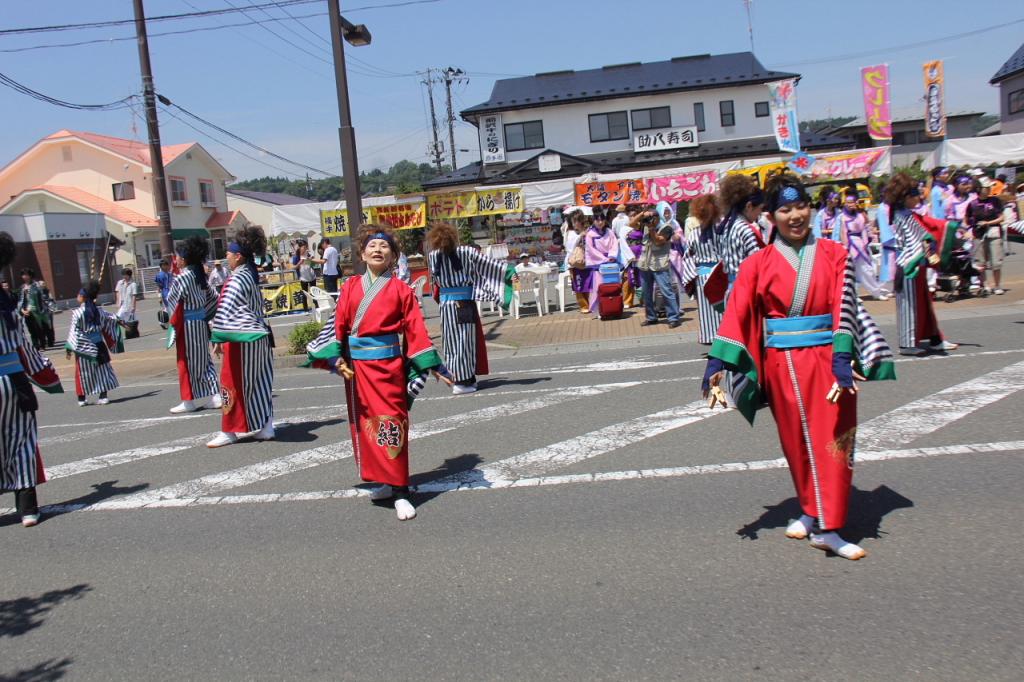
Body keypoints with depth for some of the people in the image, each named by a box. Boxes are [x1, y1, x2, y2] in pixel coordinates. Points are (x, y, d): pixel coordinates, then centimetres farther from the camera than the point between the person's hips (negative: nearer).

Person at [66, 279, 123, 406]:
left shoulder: (77, 313, -13)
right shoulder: (98, 310, 1)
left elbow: (73, 331, -13)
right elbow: (110, 318, 17)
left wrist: (69, 348, -8)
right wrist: (120, 321, 36)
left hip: (83, 347, -3)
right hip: (98, 344, 4)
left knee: (83, 372, 7)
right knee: (101, 369, 9)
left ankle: (82, 398, 14)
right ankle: (103, 396, 7)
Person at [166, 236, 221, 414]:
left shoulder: (181, 279, -16)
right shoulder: (201, 276, 5)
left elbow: (171, 301, -8)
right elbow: (213, 298, 10)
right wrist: (204, 314, 14)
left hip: (187, 325, -7)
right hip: (201, 323, 7)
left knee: (187, 361, 3)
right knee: (203, 359, 12)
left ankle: (190, 400, 11)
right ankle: (214, 396, 13)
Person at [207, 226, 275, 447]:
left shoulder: (237, 279, -15)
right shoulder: (251, 275, 12)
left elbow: (225, 311, -20)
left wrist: (217, 338, -19)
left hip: (242, 339, -9)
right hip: (259, 336, 9)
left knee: (234, 383, 0)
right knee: (259, 383, 10)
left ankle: (229, 431, 9)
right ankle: (265, 427, 14)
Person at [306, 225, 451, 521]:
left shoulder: (401, 290, -2)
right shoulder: (350, 287, 7)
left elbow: (415, 329, -4)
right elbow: (339, 324, 5)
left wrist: (433, 365, -6)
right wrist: (336, 358, -7)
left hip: (389, 364, -4)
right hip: (357, 365, 4)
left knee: (391, 423, -5)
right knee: (364, 424, 10)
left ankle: (400, 492, -1)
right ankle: (387, 481, 24)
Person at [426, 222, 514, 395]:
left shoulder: (432, 256, -1)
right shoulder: (466, 252, -7)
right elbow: (489, 263, -3)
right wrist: (509, 272, 4)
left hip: (446, 303, 2)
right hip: (465, 302, -2)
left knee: (453, 340, 9)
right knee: (465, 339, 4)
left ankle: (464, 379, 13)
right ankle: (466, 380, 5)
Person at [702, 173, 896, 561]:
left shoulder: (833, 255, 3)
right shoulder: (758, 264, 1)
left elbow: (843, 306, -4)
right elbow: (736, 315, -5)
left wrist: (843, 358, -15)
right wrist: (718, 363, -12)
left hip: (828, 359, 1)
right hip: (783, 364, 0)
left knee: (832, 439, 0)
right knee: (798, 441, 9)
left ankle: (826, 527, 7)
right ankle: (812, 511, 26)